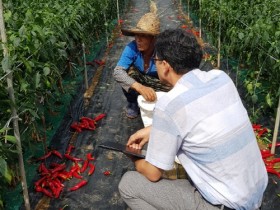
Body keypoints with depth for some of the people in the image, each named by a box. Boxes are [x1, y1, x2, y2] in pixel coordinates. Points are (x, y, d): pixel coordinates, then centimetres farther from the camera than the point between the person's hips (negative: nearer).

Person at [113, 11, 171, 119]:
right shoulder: (132, 48, -30)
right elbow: (117, 72, -40)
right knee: (128, 71, -31)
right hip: (139, 81, 1)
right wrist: (140, 87, -56)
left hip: (157, 84, 0)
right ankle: (132, 103, -1)